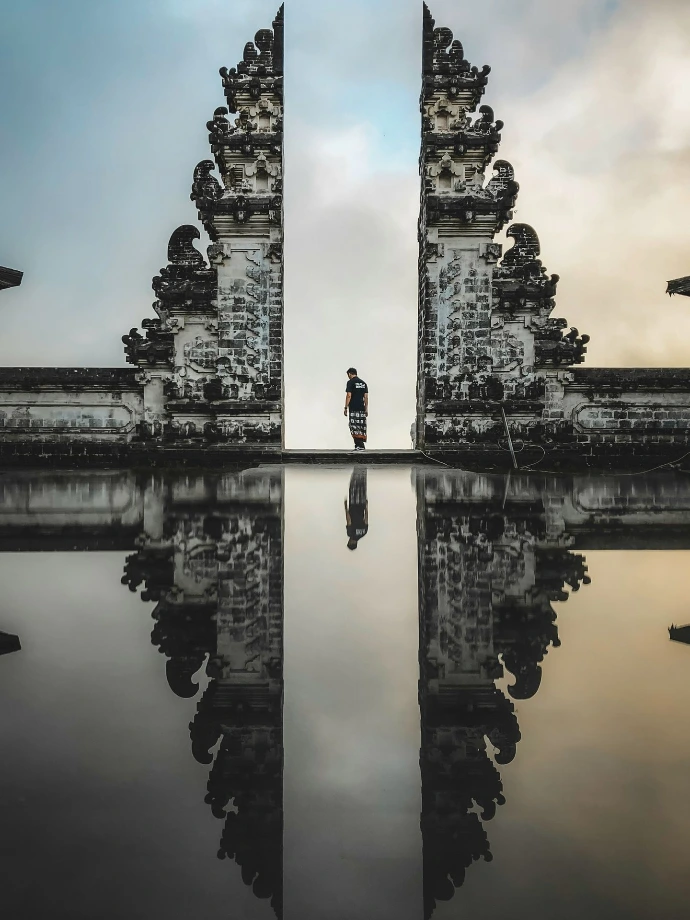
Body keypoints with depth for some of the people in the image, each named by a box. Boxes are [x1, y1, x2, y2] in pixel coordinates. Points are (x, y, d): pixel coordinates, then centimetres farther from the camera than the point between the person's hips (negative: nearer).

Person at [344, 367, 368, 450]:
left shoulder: (350, 382, -4)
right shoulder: (363, 383, 14)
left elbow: (349, 396, -11)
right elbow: (366, 397, 11)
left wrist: (346, 408, -6)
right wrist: (366, 409, 13)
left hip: (353, 409, -6)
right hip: (362, 408, 6)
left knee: (354, 427, -7)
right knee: (362, 427, 9)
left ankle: (359, 445, -15)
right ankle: (362, 445, 8)